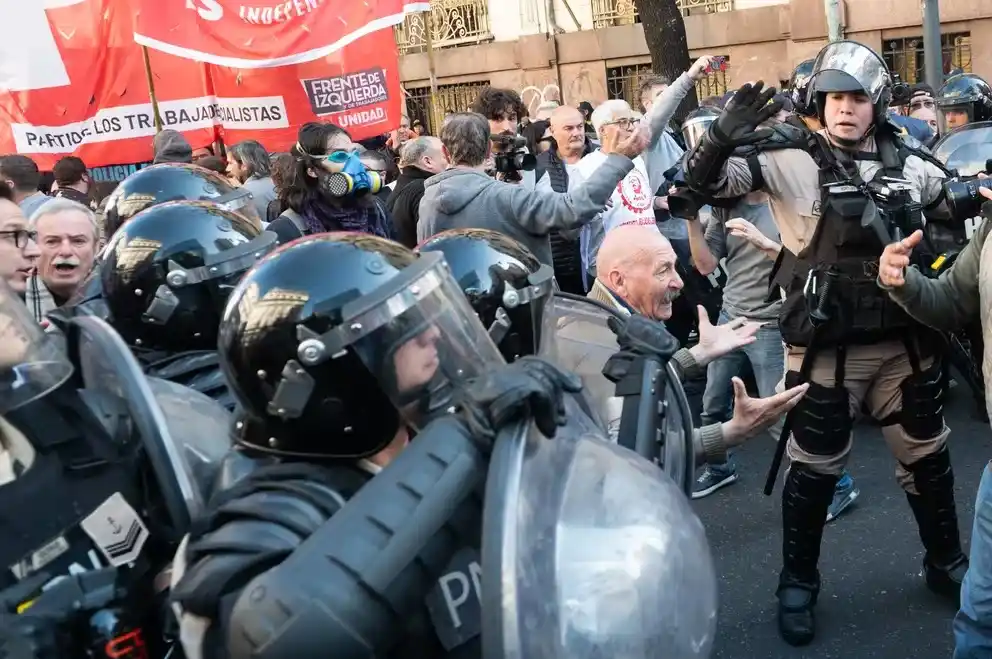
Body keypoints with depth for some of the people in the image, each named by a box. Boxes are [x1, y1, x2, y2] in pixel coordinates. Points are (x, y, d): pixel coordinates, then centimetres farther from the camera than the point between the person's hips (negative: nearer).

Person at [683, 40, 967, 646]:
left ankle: (946, 562, 42)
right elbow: (706, 181, -15)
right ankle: (798, 582, 25)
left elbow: (958, 211, 21)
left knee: (928, 456, 19)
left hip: (905, 341, 4)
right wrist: (723, 138, -34)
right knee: (815, 467, 6)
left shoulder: (910, 164, 5)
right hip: (828, 347, -4)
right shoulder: (793, 162, -7)